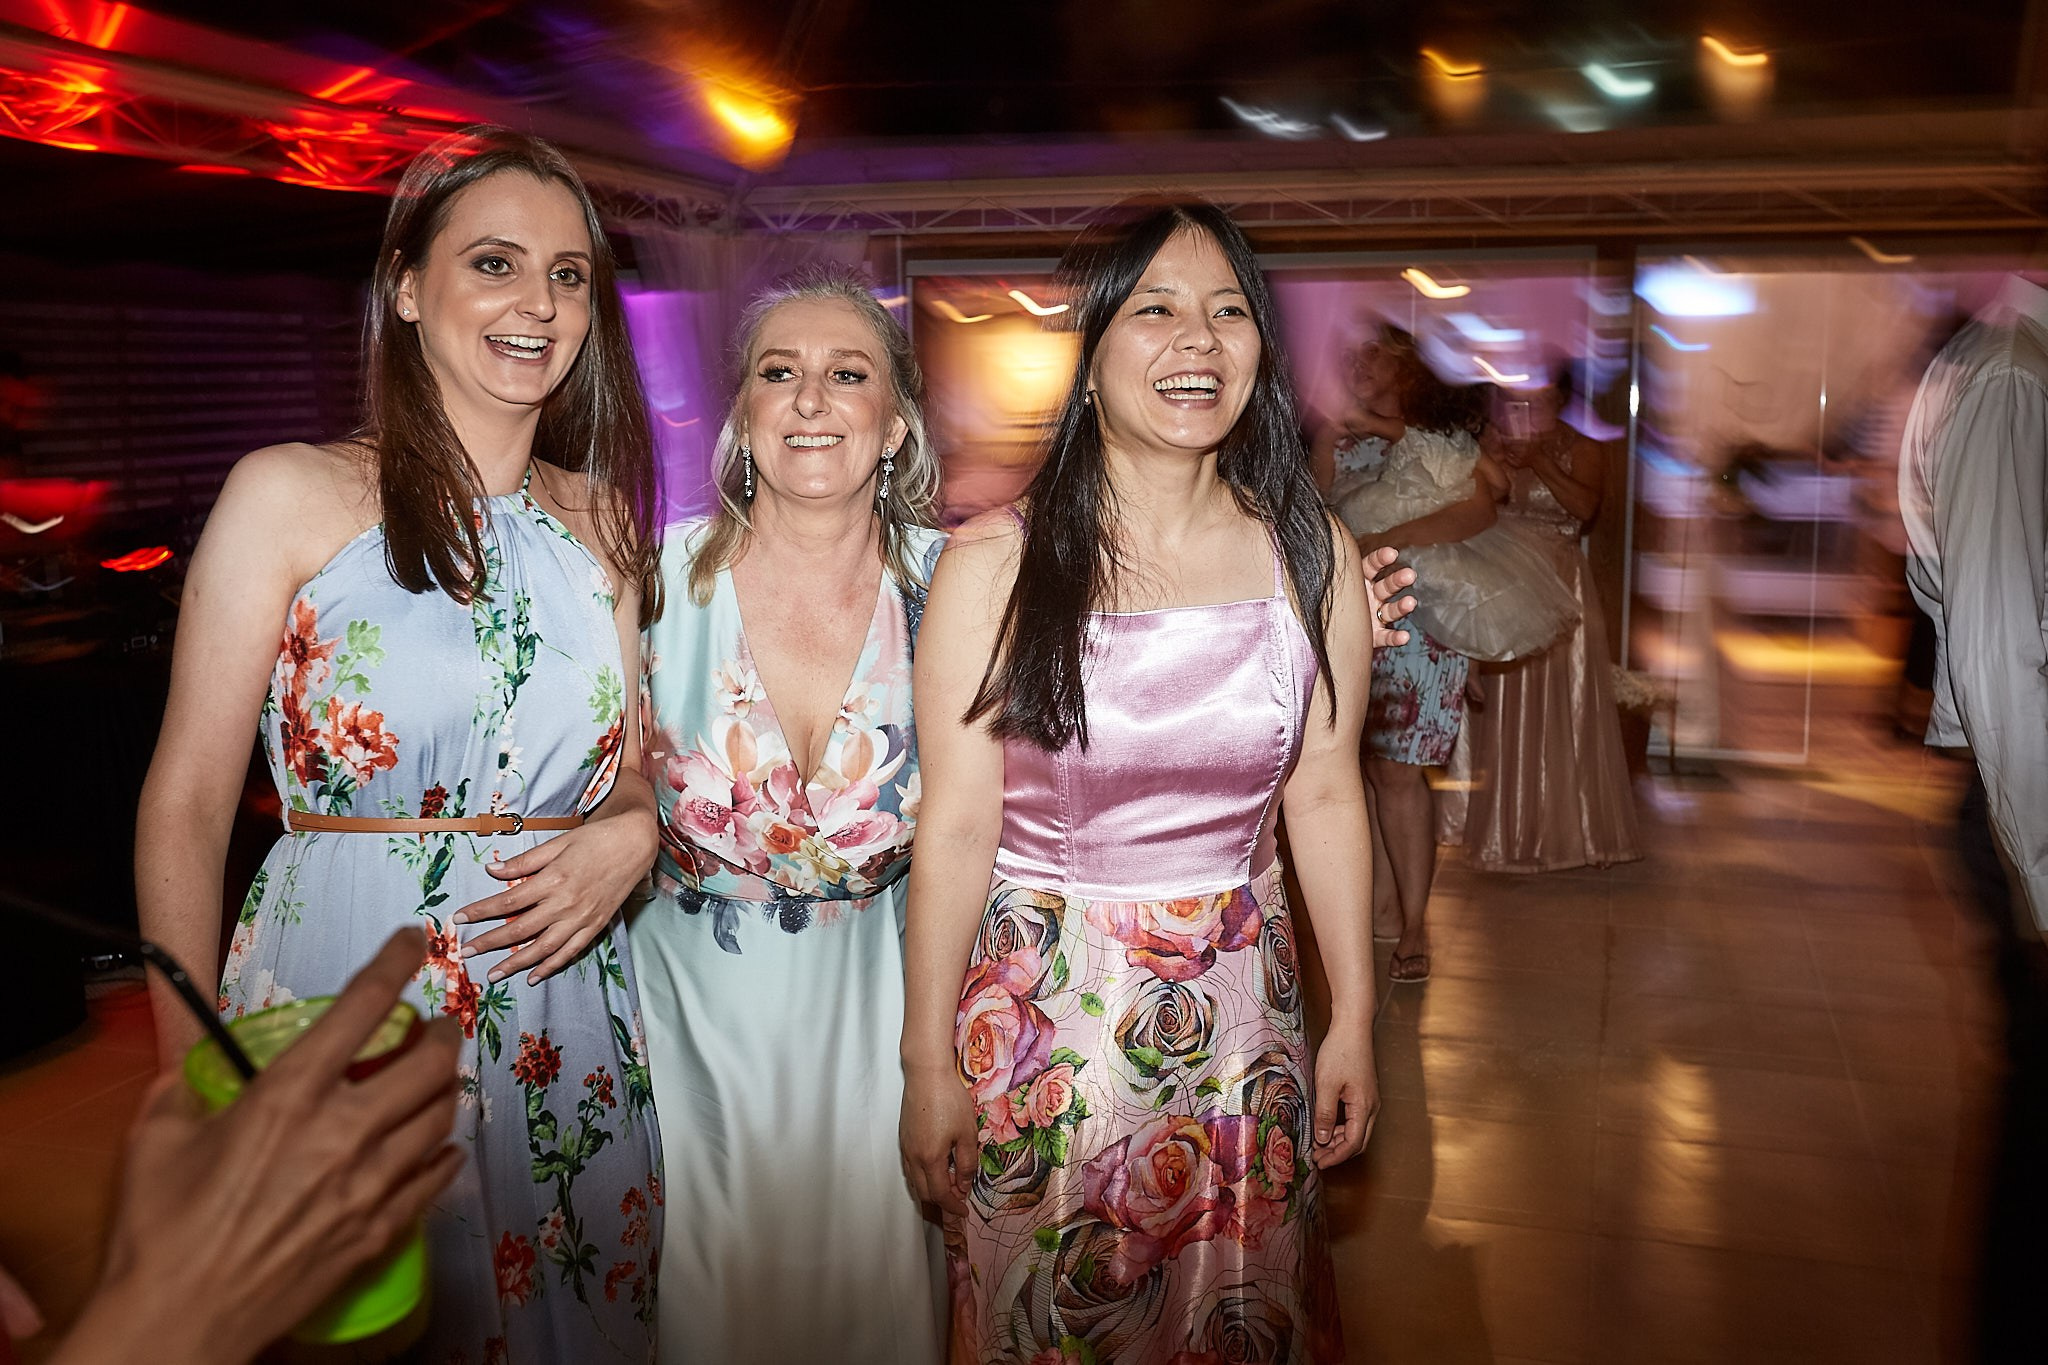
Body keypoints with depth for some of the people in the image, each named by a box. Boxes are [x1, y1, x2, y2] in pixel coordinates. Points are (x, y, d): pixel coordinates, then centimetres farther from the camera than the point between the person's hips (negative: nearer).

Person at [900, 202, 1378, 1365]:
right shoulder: (998, 562, -12)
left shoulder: (1311, 555, -3)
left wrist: (1354, 1019, 5)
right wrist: (929, 1063, -8)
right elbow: (956, 825, -11)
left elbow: (1326, 796, 2)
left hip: (1239, 1009, 3)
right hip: (1039, 1010, -2)